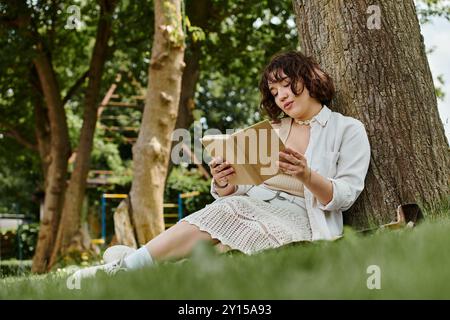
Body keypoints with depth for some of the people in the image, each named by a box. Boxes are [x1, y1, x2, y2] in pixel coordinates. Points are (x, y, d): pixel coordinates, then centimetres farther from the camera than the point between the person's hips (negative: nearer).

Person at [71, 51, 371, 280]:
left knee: (231, 213, -33)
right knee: (227, 207, -31)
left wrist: (306, 175, -20)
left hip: (298, 218, -4)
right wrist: (223, 184, -9)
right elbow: (239, 191, 14)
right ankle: (126, 266, -41)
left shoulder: (349, 129, 10)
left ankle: (128, 265, -38)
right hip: (254, 206, 4)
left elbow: (344, 197, -2)